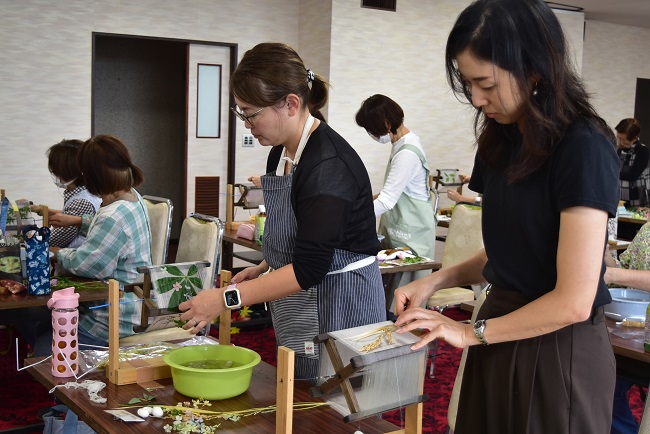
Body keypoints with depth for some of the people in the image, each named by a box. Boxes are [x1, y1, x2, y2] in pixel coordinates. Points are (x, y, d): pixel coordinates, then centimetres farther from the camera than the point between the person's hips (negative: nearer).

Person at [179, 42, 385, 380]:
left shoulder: (328, 166, -24)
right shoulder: (282, 151, 6)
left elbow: (309, 268, -27)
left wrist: (226, 298, -26)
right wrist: (264, 268, 6)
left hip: (339, 307, -9)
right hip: (299, 310, 9)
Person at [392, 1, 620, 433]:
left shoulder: (584, 148, -19)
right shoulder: (503, 141, 5)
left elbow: (573, 302, -21)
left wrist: (472, 332, -12)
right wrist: (437, 280, -1)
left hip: (559, 348, -7)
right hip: (502, 333, 7)